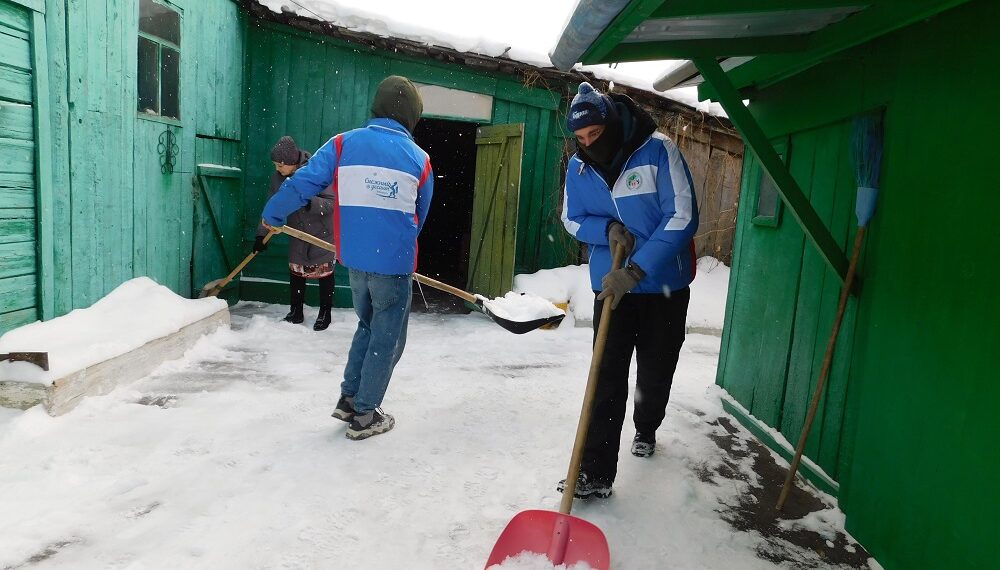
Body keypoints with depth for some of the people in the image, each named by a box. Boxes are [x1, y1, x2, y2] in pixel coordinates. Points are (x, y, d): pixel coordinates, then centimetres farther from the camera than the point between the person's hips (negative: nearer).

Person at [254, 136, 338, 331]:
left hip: (323, 232, -5)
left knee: (324, 271, 2)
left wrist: (310, 202, -40)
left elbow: (332, 203, -23)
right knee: (295, 270, 7)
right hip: (297, 232, 5)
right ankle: (296, 311, 20)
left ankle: (325, 313, 15)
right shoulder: (277, 177, -6)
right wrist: (261, 234, -3)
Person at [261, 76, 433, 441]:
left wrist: (272, 215, 12)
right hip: (393, 262, -3)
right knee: (387, 339, 10)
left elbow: (302, 184, -5)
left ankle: (349, 399, 28)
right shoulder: (419, 159, -1)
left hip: (354, 259, 3)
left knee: (368, 325, 25)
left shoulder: (343, 144, -1)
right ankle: (364, 416, 17)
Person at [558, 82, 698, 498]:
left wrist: (635, 271, -28)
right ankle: (596, 473, 0)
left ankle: (646, 430, 44)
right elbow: (573, 219, 8)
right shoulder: (579, 166, -3)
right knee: (607, 380, -4)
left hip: (664, 286, -2)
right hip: (613, 287, 2)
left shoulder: (658, 151, -16)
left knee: (655, 374, 14)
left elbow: (682, 218, -20)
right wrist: (608, 229, -15)